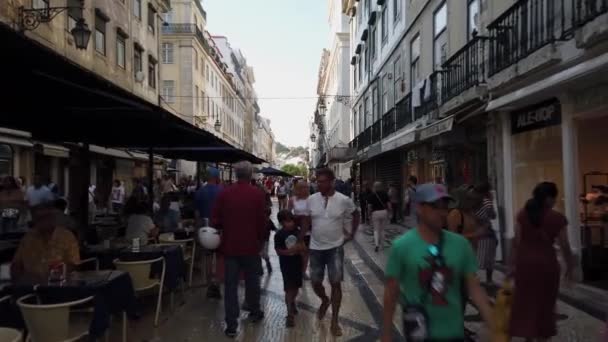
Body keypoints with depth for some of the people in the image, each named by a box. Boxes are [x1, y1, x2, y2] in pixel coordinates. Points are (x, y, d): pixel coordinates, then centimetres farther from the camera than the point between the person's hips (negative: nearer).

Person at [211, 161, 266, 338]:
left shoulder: (224, 193, -6)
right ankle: (255, 312, 35)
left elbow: (215, 220, -2)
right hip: (251, 245, 0)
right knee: (252, 280, 18)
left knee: (231, 285, 5)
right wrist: (261, 239, 10)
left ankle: (231, 325, 5)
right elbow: (262, 221, -8)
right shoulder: (257, 194, -10)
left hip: (230, 245, 1)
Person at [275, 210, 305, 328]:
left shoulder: (297, 232, -1)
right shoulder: (279, 235, -11)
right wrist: (288, 251, -28)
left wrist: (299, 248, -20)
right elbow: (278, 251, -12)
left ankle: (292, 303, 45)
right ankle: (290, 314, 0)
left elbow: (303, 246, 2)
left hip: (297, 262, 5)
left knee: (296, 286, 19)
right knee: (289, 289, -5)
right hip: (286, 264, -4)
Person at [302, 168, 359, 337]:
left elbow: (355, 215, 8)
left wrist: (352, 233, 5)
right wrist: (300, 239, 1)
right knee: (315, 283, 9)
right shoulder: (311, 199, -5)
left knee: (336, 283, 1)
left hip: (335, 248, -2)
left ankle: (334, 321, 15)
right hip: (316, 248, 2)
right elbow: (308, 221, 7)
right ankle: (324, 301, 43)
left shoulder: (344, 200, -10)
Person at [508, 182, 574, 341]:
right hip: (546, 262, -2)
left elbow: (516, 242, 0)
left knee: (525, 302, 14)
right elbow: (564, 246, -4)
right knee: (544, 303, 13)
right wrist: (570, 267, 9)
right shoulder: (557, 218, -7)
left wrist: (512, 263, 5)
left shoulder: (522, 214, -1)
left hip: (524, 261, 2)